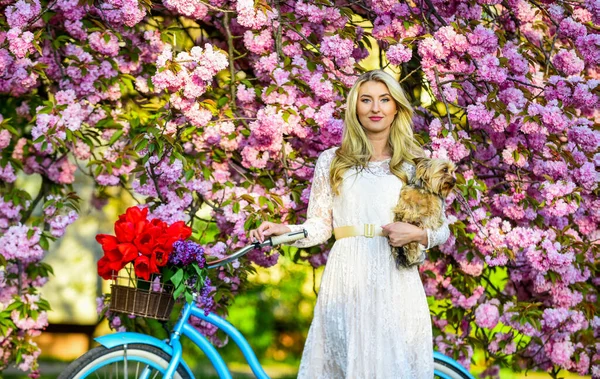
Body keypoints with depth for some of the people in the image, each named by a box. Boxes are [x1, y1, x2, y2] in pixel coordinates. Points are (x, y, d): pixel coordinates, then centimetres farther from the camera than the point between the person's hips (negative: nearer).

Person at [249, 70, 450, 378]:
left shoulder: (417, 162, 8)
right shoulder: (332, 161, 9)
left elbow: (442, 229, 9)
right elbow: (320, 225, 7)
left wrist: (416, 234, -10)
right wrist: (285, 231, -10)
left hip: (395, 282, 0)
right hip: (346, 280, 0)